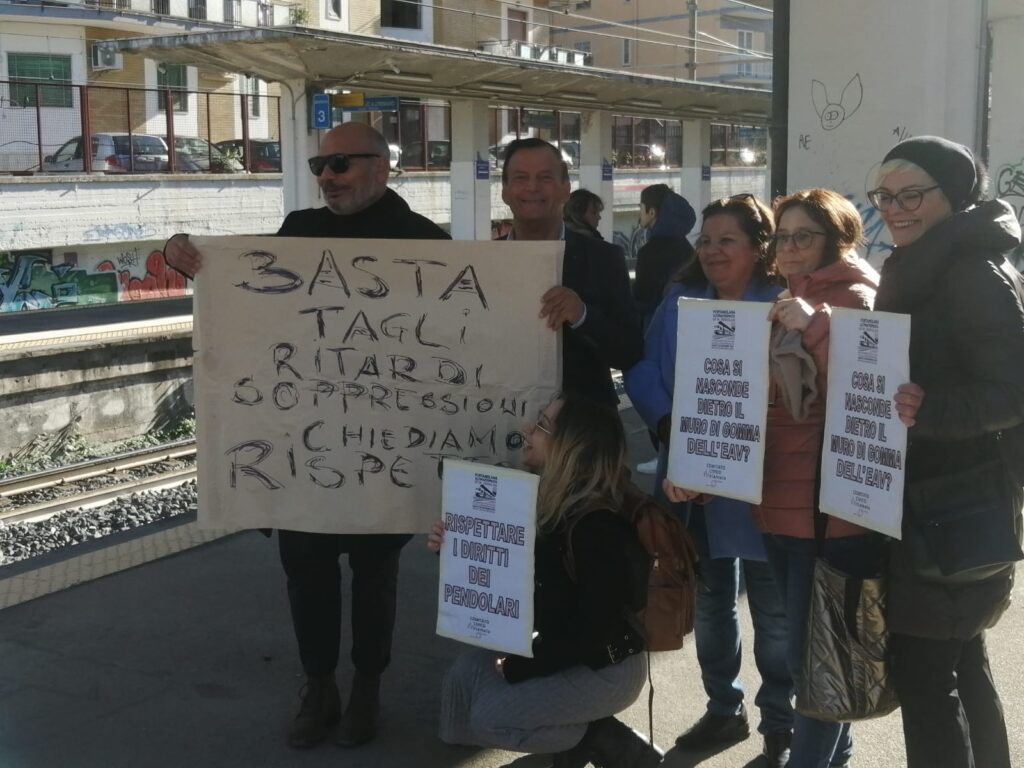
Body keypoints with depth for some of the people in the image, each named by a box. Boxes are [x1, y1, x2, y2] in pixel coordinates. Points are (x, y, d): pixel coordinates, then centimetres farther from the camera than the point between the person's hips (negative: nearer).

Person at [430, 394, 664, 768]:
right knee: (467, 672, -1)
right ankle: (577, 736, 7)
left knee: (490, 717, -13)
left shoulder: (600, 527, -27)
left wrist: (523, 667, -17)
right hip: (561, 650, 9)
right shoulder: (549, 501, 0)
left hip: (606, 669, -9)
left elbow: (594, 628, -25)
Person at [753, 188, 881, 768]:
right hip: (781, 502, 8)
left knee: (816, 653, -5)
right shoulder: (783, 305, 18)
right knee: (807, 649, 16)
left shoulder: (855, 299, -7)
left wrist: (816, 324, -27)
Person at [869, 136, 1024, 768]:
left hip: (956, 509, -10)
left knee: (922, 667, -6)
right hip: (922, 496, 10)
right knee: (959, 658, 19)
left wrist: (927, 410, -38)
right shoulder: (919, 270, 13)